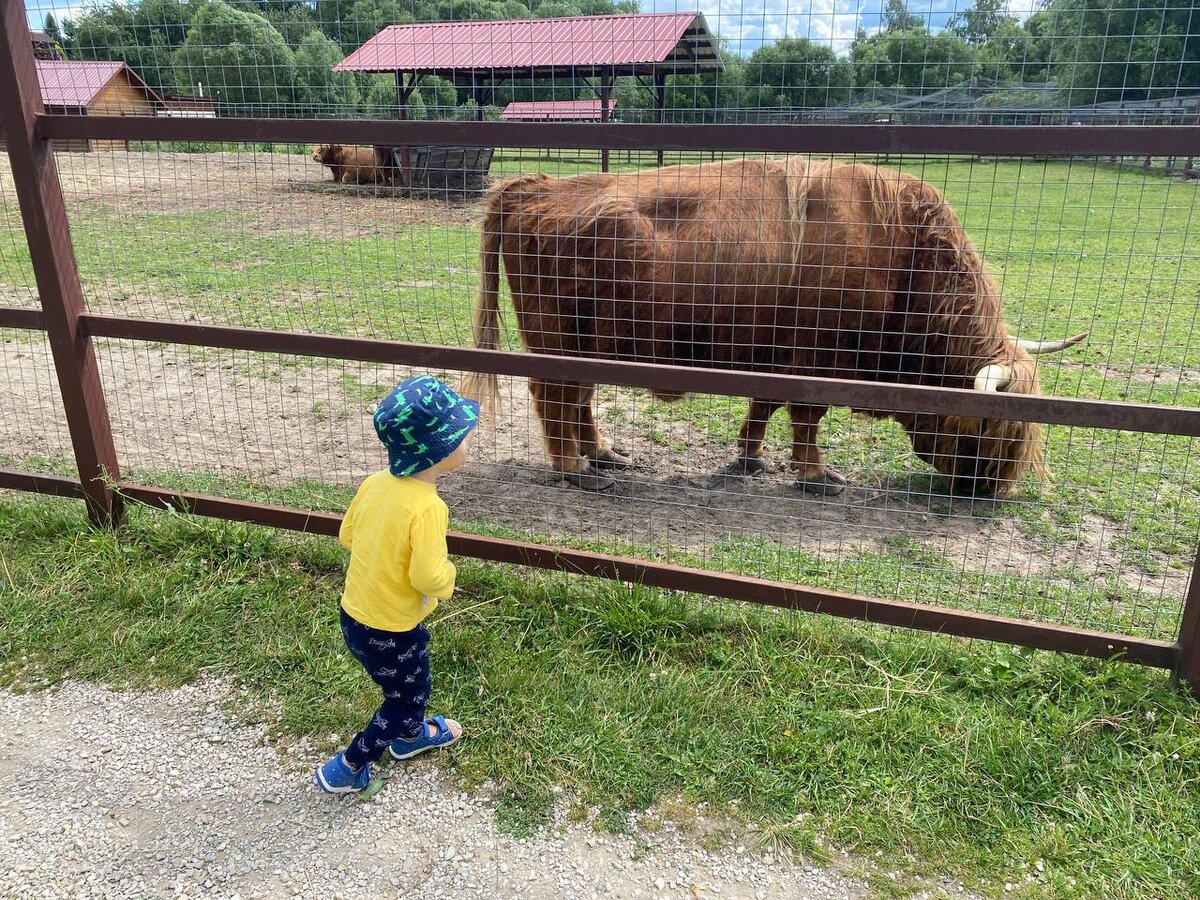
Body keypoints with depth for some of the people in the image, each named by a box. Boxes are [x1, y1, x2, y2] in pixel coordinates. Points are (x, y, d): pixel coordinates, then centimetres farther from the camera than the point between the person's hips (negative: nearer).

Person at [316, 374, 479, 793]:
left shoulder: (376, 482, -7)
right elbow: (428, 577, -31)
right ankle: (347, 768, 29)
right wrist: (447, 574, -10)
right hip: (390, 629, -8)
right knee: (405, 699, 18)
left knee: (413, 680, 32)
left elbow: (347, 534, 5)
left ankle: (411, 735, 56)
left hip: (354, 612, 8)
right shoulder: (427, 508, -31)